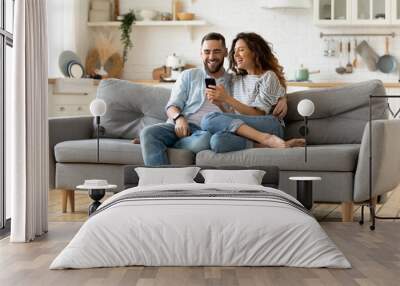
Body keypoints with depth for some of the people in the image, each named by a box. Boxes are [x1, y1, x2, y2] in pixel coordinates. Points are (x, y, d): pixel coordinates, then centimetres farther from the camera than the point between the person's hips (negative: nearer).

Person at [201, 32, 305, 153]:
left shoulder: (268, 76, 6)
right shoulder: (236, 79, 25)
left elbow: (258, 114, -5)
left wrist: (227, 98, -12)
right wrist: (219, 102, -1)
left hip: (268, 127, -4)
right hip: (244, 131, 4)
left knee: (210, 120, -28)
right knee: (217, 140, -34)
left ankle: (267, 139, -31)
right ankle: (268, 145, -30)